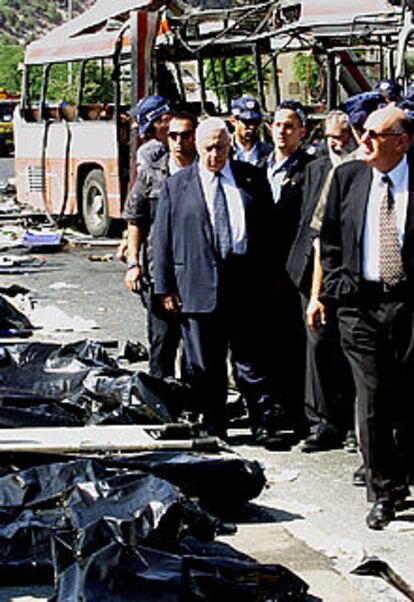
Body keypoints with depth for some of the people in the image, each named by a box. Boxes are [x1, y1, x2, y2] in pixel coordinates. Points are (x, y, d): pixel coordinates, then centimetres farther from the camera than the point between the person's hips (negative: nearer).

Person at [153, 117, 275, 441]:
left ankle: (263, 425, 8)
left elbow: (269, 230, 11)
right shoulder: (176, 186, 8)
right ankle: (213, 428, 15)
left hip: (246, 284, 0)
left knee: (251, 360, 2)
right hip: (198, 288, 0)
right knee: (204, 366, 6)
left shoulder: (252, 179, 9)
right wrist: (166, 288, 1)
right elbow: (163, 240, 6)